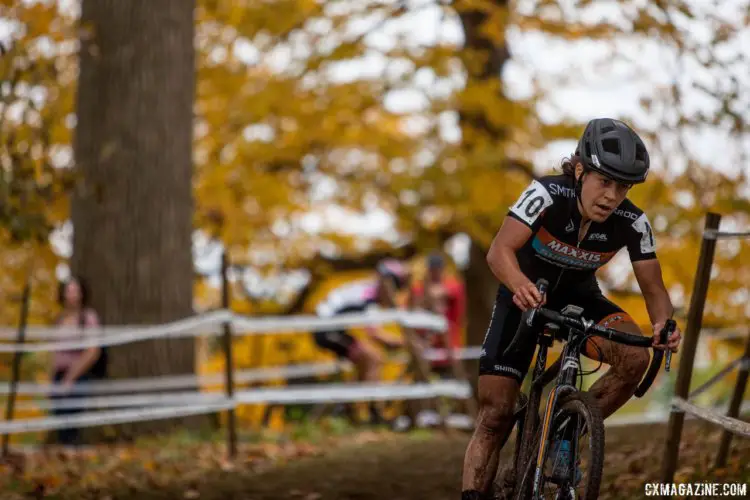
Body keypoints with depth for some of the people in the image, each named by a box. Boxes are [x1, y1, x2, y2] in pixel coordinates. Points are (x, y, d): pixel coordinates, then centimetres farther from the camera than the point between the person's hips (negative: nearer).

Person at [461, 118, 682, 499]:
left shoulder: (632, 223, -22)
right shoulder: (547, 194, -31)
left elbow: (654, 289, -17)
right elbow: (499, 251, -41)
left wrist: (663, 324, -40)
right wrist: (521, 285, -63)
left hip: (577, 296, 2)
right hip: (526, 294, -2)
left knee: (635, 356, -27)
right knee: (495, 415, -12)